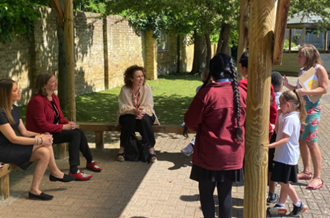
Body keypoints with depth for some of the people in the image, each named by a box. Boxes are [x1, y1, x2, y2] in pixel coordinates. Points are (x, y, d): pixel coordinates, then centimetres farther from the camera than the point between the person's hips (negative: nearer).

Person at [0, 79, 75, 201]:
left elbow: (24, 132, 11)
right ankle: (55, 173, -5)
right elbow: (13, 138, -23)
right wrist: (39, 140, -21)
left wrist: (40, 135, -8)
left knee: (45, 152, -10)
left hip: (13, 147, 9)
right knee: (44, 144, -22)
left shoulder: (14, 109, 9)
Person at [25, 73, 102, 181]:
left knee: (79, 132, -8)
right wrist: (64, 127, -23)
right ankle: (74, 172, -24)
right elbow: (43, 125, -23)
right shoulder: (37, 101, -20)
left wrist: (68, 123, -9)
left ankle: (90, 162, 11)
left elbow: (60, 117, 14)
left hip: (53, 129, 9)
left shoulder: (54, 97, 9)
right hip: (42, 134, -9)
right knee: (75, 135, -22)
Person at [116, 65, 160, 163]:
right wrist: (134, 111, -33)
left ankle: (151, 149, -23)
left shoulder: (147, 88, -7)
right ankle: (122, 148, -18)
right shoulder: (124, 89, -9)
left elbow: (149, 106, -9)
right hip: (128, 115, 0)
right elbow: (123, 107, -12)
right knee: (130, 120, -34)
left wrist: (142, 112, -32)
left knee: (144, 120, -34)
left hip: (144, 114, 0)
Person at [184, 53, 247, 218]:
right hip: (233, 154, 4)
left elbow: (190, 122, -9)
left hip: (209, 155, -4)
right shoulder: (242, 93, -4)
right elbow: (247, 122, 7)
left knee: (206, 192, 13)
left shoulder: (207, 93, -17)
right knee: (225, 193, 16)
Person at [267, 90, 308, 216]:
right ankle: (280, 206, 22)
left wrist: (271, 145, -38)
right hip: (286, 155, 10)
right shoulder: (287, 116, 10)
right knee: (284, 182, 14)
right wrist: (278, 118, 4)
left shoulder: (289, 119, -21)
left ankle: (298, 205, 14)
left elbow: (285, 138, -28)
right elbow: (279, 132, 9)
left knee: (284, 182, 1)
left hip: (286, 157, -10)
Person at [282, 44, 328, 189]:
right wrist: (287, 85, 3)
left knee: (311, 141, -9)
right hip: (300, 107, 8)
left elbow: (324, 89, -14)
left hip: (312, 108, -8)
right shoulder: (302, 71, 16)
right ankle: (307, 171, 21)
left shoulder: (319, 69, -6)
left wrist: (306, 92, -25)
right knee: (301, 140, 9)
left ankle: (317, 177, -2)